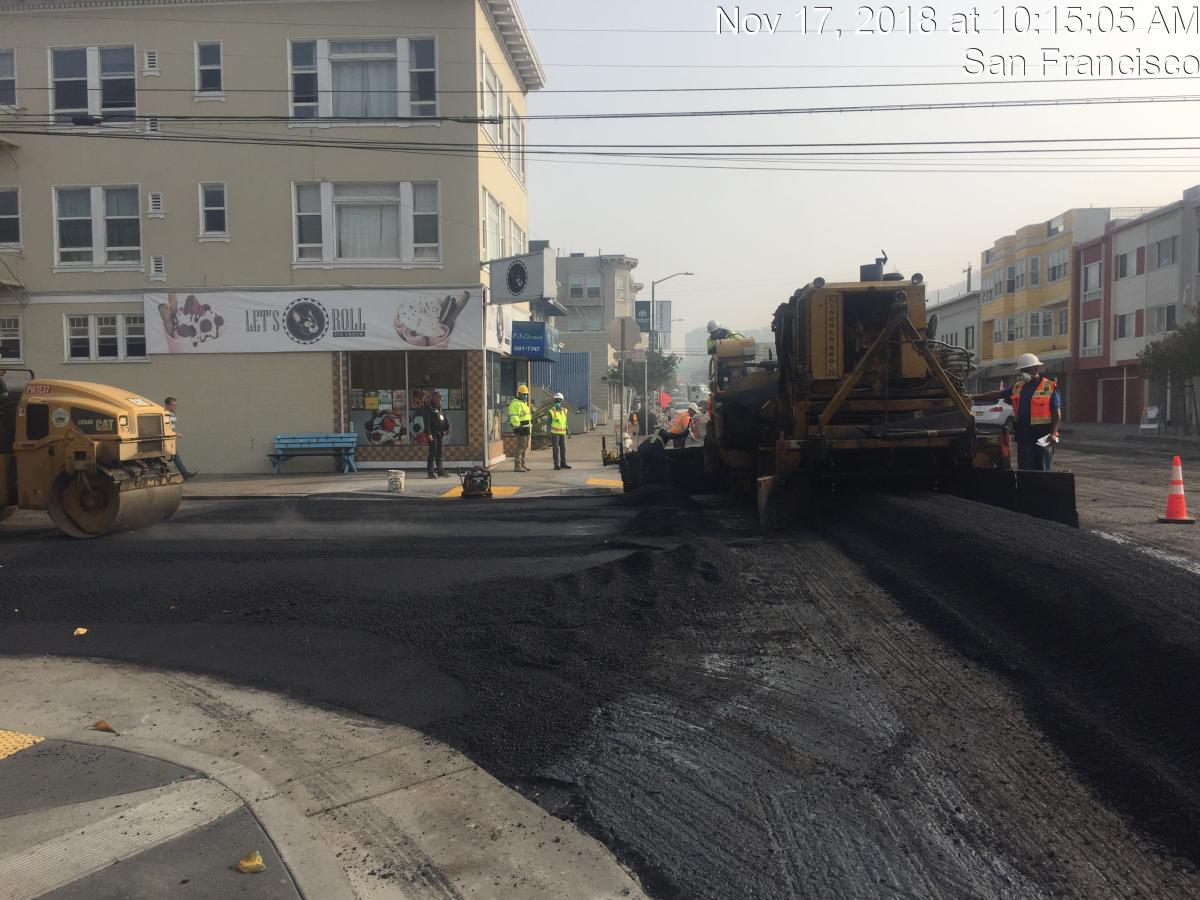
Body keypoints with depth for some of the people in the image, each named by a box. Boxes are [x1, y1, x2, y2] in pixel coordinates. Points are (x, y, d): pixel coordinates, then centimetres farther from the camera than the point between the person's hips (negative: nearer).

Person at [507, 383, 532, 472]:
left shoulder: (524, 403, 20)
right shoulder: (515, 404, -13)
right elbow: (514, 417, -21)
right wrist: (518, 427, -25)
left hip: (526, 428, 10)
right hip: (520, 428, -10)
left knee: (525, 446, 14)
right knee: (520, 446, -12)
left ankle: (522, 464, 22)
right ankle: (517, 466, -12)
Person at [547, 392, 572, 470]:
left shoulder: (564, 411, 6)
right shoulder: (551, 412, -10)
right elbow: (548, 423, -7)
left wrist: (568, 432, 10)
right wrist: (549, 435, -12)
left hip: (562, 433, 5)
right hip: (554, 433, -5)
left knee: (563, 448, 5)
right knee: (556, 449, -7)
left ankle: (563, 464, 13)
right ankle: (556, 465, -4)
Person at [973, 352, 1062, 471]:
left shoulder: (1050, 388, -4)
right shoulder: (1018, 387, 13)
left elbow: (1057, 414, -7)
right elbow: (997, 395, 16)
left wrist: (1053, 434, -19)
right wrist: (974, 397, 9)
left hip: (1043, 438, -5)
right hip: (1023, 438, 5)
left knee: (1042, 470, 1)